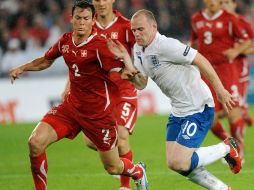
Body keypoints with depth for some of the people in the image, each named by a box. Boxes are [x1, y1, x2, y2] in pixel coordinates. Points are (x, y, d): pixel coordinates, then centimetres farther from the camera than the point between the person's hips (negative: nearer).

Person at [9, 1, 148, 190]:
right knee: (35, 142, -15)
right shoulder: (65, 41, 1)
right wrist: (22, 68, 9)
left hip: (98, 114, -5)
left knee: (113, 168, 8)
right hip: (71, 106, 5)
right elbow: (46, 61, 21)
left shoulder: (100, 45, -18)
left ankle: (138, 172, 44)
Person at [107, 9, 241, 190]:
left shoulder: (165, 45, -21)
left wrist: (220, 90, -19)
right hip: (178, 112, 9)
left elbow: (200, 60, -20)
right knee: (173, 162, 5)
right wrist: (125, 58, -8)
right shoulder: (138, 49, 7)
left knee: (179, 163, -16)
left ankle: (226, 148, 7)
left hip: (199, 110, -9)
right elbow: (141, 84, 5)